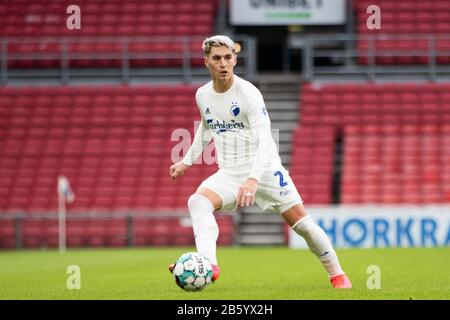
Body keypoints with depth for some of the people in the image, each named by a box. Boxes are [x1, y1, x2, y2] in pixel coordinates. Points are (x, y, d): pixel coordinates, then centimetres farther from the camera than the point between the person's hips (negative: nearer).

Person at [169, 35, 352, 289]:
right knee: (198, 201, -25)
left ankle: (337, 275, 13)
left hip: (264, 169, -4)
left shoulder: (248, 93, -16)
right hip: (229, 173, 4)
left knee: (301, 222, -7)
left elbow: (265, 140, -25)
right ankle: (209, 264, -43)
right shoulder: (203, 95, 2)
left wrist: (253, 179, -39)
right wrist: (187, 162, 24)